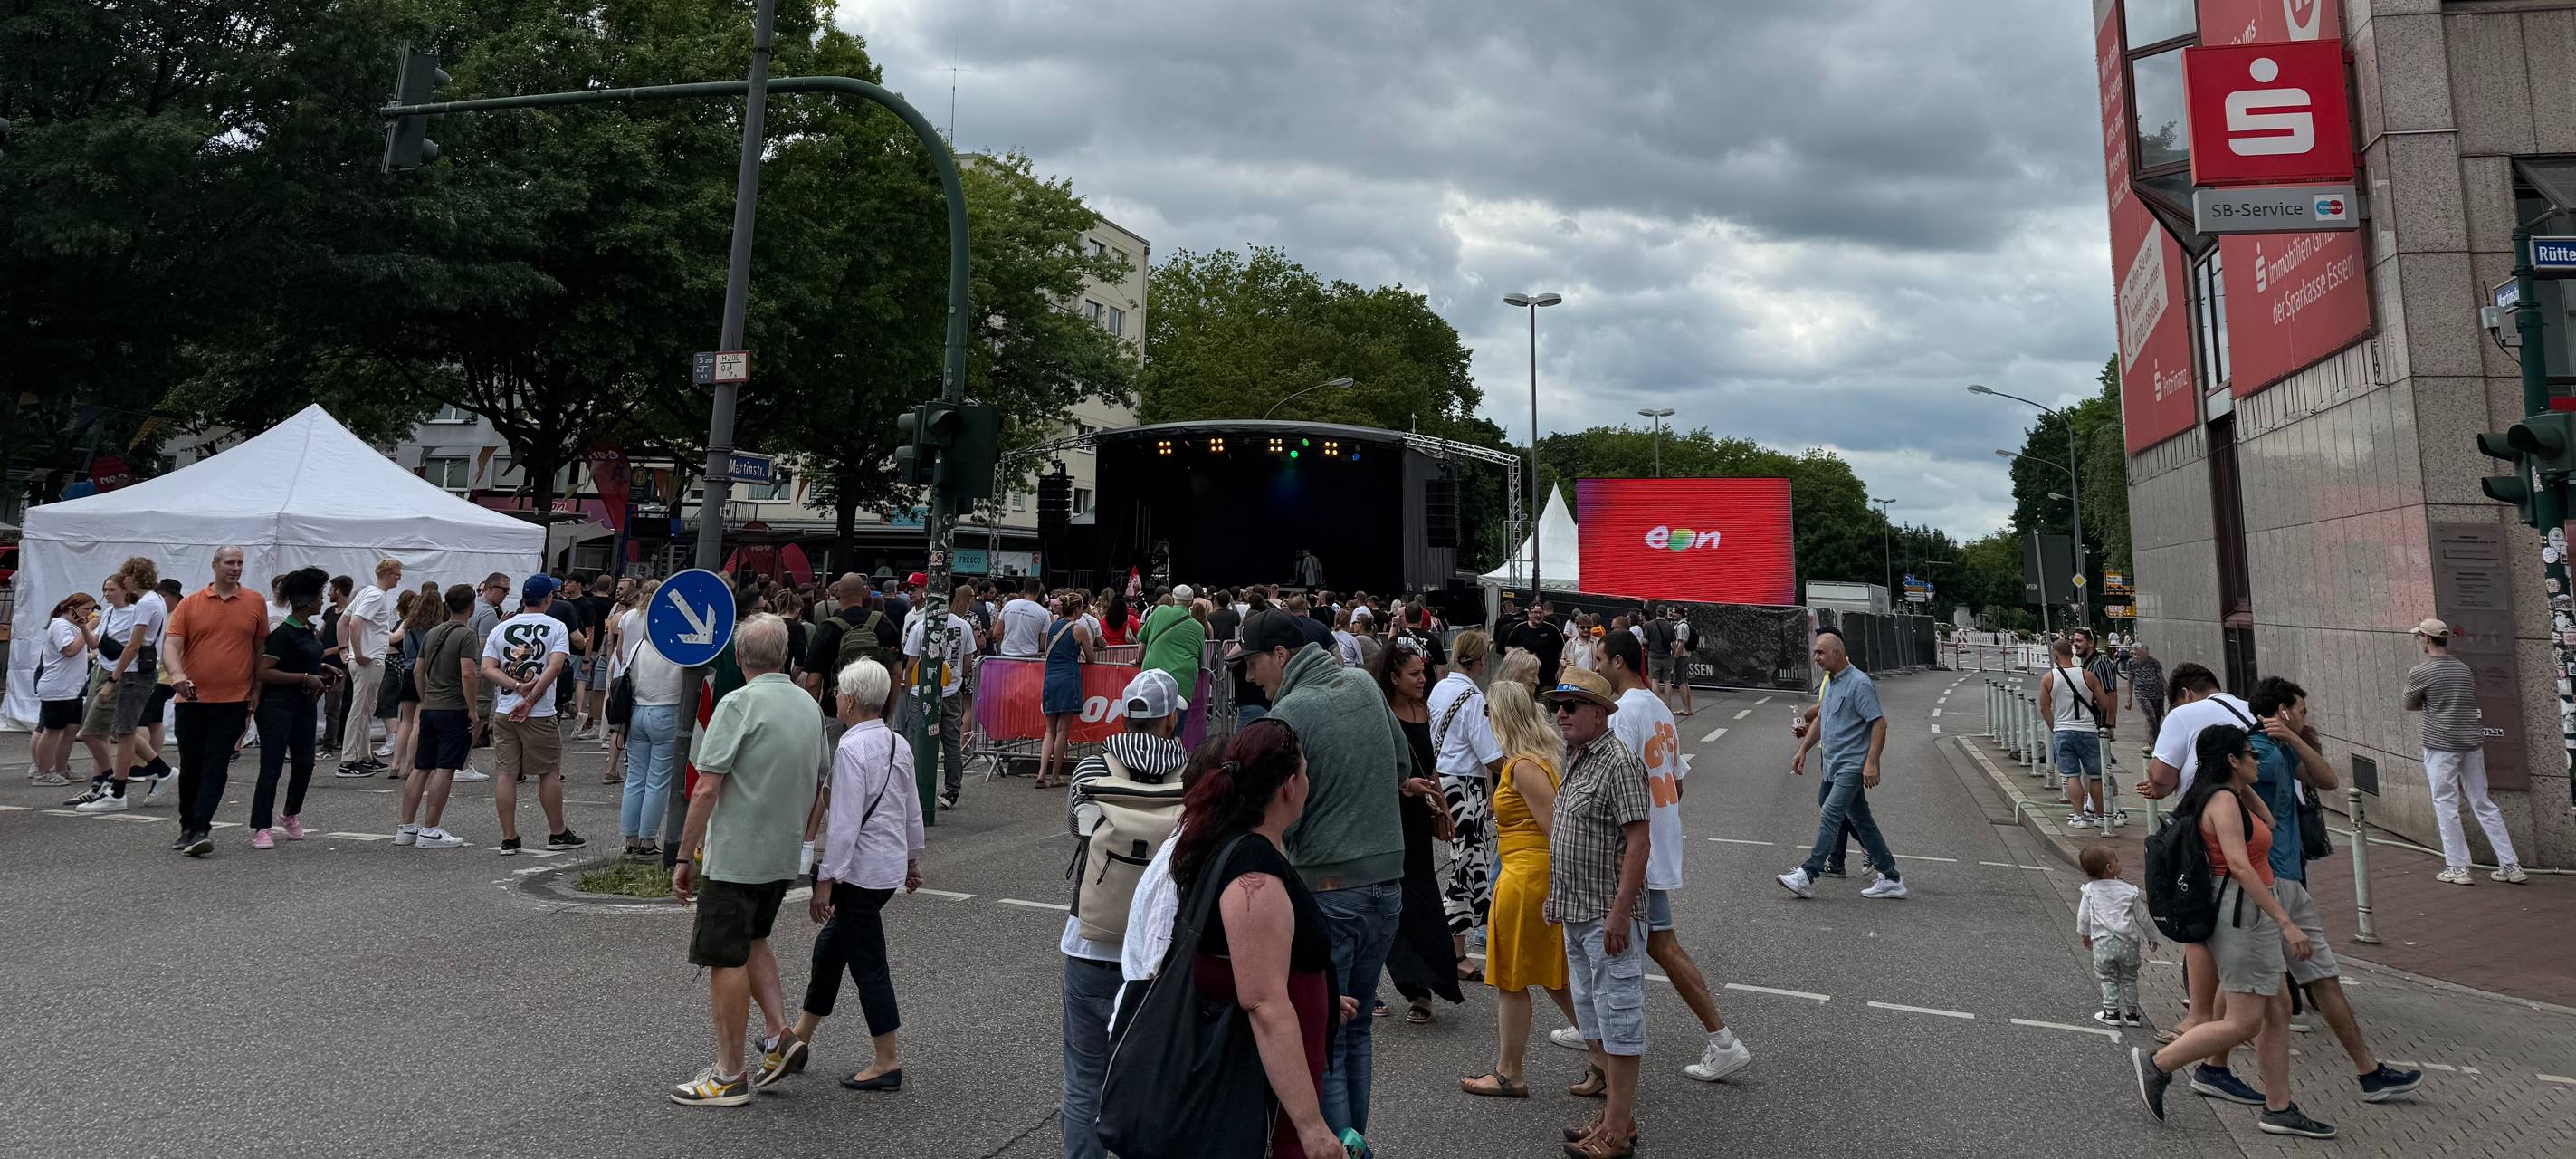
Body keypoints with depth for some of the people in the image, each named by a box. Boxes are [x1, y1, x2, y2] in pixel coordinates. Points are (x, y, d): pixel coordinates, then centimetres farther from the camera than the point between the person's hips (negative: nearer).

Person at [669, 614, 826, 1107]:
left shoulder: (739, 704, -15)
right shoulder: (809, 705, 7)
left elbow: (706, 789, -18)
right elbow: (817, 788, 14)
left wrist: (685, 857, -12)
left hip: (735, 856, -7)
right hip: (783, 855, 7)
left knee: (726, 959, 2)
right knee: (752, 940, 25)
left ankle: (729, 1076, 10)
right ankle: (780, 1032, 18)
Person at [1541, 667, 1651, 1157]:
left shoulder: (1619, 761, -16)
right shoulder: (1575, 759, 13)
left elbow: (1639, 841, -21)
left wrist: (1619, 913, -23)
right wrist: (1558, 900, 19)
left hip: (1608, 917, -10)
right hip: (1576, 914, 10)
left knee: (1618, 1015, -1)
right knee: (1592, 1015, 17)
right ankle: (1614, 1110, 29)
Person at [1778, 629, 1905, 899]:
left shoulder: (1859, 683, -15)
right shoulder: (1830, 681, 14)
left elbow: (1879, 723, -18)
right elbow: (1820, 719, 24)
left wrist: (1872, 763, -24)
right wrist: (1803, 750, 21)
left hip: (1853, 764, -10)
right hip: (1835, 765, 10)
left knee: (1830, 815, -15)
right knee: (1862, 822, 13)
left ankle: (1807, 875, -16)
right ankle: (1891, 878, 20)